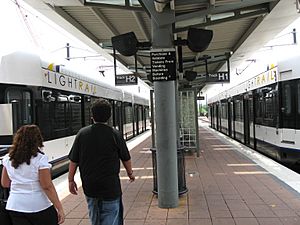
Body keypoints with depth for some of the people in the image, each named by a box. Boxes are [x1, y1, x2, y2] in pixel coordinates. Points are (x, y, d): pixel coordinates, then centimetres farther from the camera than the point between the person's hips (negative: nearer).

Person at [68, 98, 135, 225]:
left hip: (89, 187, 4)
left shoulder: (82, 133, -5)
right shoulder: (115, 134, -10)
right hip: (110, 186, -3)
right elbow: (126, 158, 1)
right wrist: (130, 173, 19)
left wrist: (71, 180, 11)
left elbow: (73, 160, -2)